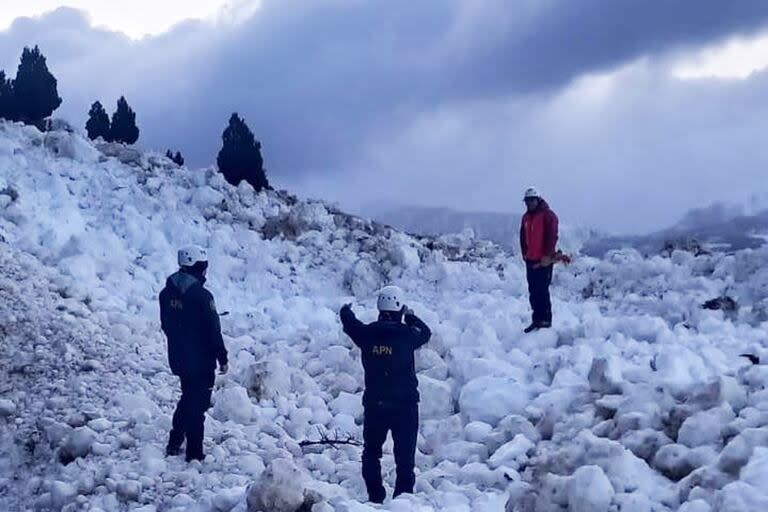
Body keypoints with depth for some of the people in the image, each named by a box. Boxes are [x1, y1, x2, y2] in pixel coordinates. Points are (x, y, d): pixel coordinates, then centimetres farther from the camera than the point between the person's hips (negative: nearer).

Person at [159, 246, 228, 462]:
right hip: (201, 360, -7)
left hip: (178, 359, 7)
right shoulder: (202, 296, -21)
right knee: (198, 405, 3)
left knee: (188, 398, 25)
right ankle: (194, 454, 7)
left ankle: (174, 443, 29)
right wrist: (222, 358, -6)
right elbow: (213, 331, -17)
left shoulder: (167, 293, 1)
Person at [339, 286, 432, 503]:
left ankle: (375, 496, 15)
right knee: (405, 454, 6)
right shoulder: (406, 334, -13)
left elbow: (350, 324, 14)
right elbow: (426, 332, 8)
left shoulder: (367, 333, -6)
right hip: (405, 404, -2)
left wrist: (346, 310, 37)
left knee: (371, 452, 17)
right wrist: (411, 317, 23)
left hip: (374, 405, 2)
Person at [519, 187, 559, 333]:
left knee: (542, 291, -8)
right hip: (530, 260, 8)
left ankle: (545, 320, -3)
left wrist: (547, 256, -16)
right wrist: (525, 253, 9)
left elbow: (552, 237, -13)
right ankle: (537, 320, 15)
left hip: (543, 261, -8)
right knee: (533, 291, 9)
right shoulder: (526, 217, 16)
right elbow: (523, 237, 20)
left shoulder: (548, 215, -7)